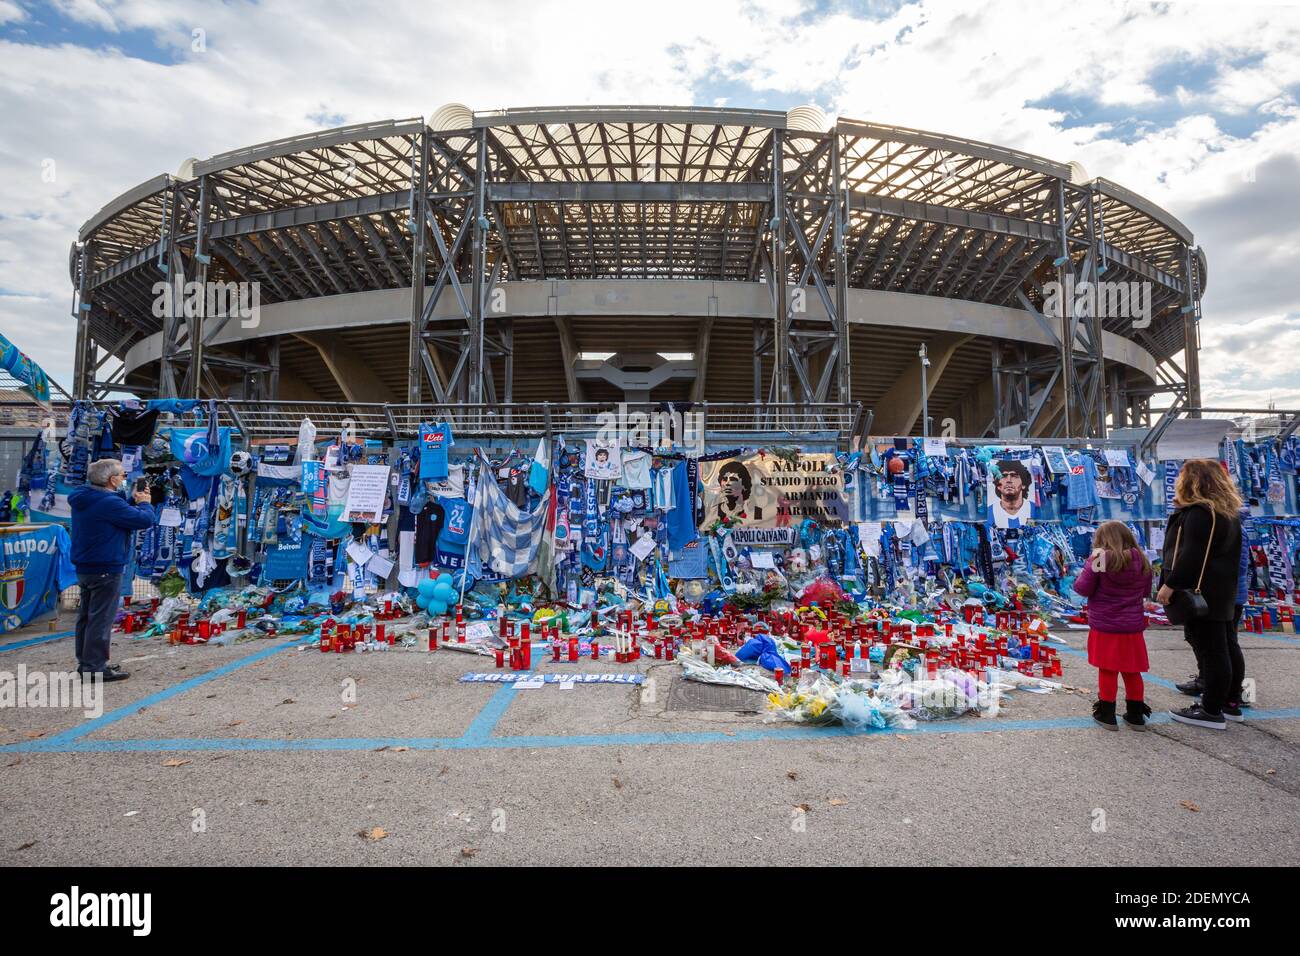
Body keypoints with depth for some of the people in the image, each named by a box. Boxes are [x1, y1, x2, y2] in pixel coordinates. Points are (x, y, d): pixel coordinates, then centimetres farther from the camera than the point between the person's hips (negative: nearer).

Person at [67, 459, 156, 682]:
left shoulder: (83, 499, 8)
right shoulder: (110, 502, -22)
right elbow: (145, 520, -20)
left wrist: (135, 501, 5)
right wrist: (145, 502, -2)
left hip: (84, 568, 10)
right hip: (105, 570, -10)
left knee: (86, 617, 17)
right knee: (101, 619, -3)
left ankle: (85, 663, 27)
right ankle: (96, 667, 2)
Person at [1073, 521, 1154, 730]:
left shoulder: (1099, 559, -15)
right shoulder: (1142, 562, 2)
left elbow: (1082, 588, -12)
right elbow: (1146, 592, 14)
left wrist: (1090, 567, 3)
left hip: (1105, 627, -4)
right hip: (1133, 627, 4)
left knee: (1107, 670, 7)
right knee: (1132, 671, 15)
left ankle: (1107, 713, 14)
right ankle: (1136, 715, 25)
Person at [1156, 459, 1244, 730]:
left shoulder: (1199, 512, -17)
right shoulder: (1227, 512, 16)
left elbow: (1191, 556, -24)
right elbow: (1227, 554, 21)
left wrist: (1170, 584, -20)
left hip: (1200, 593, -11)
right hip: (1222, 592, 11)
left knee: (1209, 650, -6)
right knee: (1225, 647, 17)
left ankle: (1212, 712, -1)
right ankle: (1231, 701, 28)